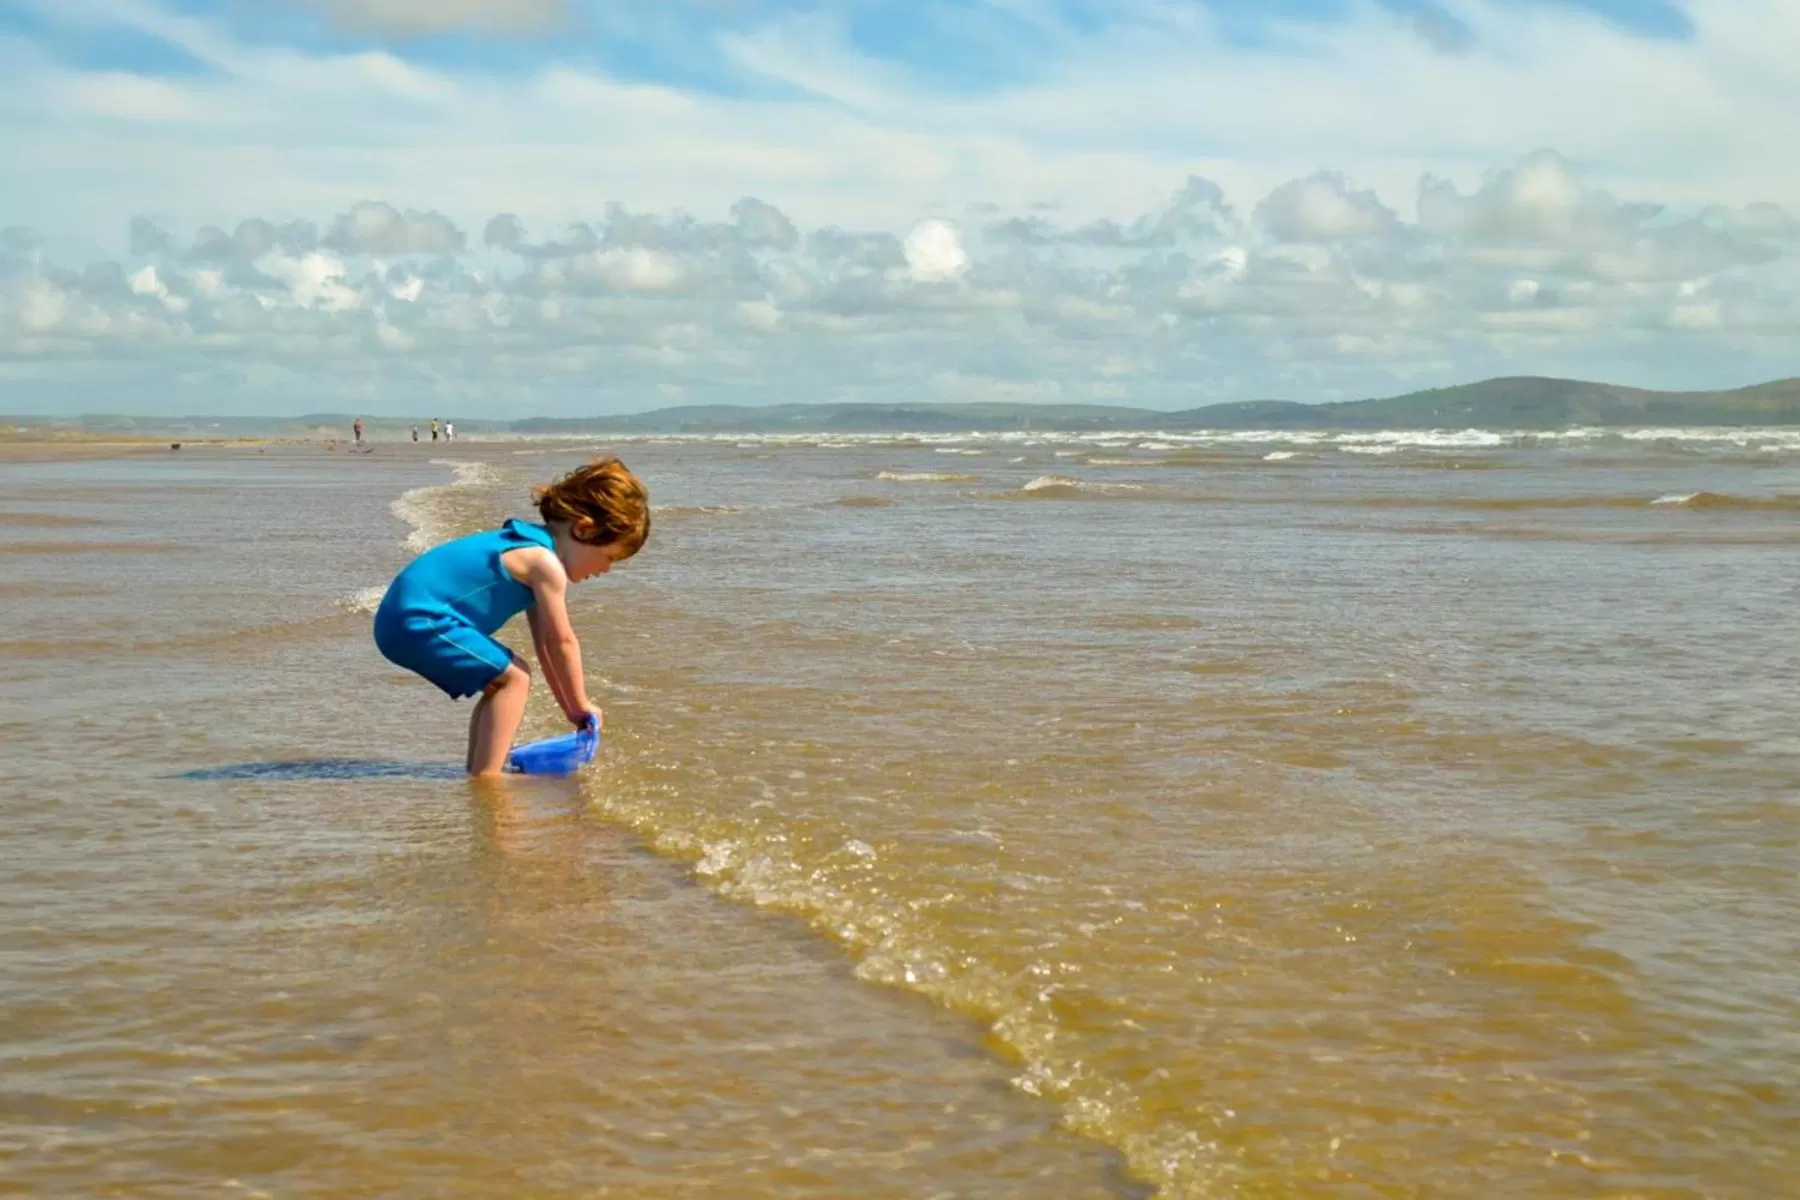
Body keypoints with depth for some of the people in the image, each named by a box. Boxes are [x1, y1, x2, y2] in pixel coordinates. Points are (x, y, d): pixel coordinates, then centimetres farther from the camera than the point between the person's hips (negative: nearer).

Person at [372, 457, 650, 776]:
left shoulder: (531, 547, 17)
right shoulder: (546, 562, -14)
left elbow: (545, 643, 20)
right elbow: (562, 642, -8)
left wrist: (572, 709, 21)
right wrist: (581, 706, 5)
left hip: (400, 618, 11)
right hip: (420, 621, -11)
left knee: (502, 680, 20)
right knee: (513, 677, -10)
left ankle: (477, 771, 22)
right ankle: (486, 776, -13)